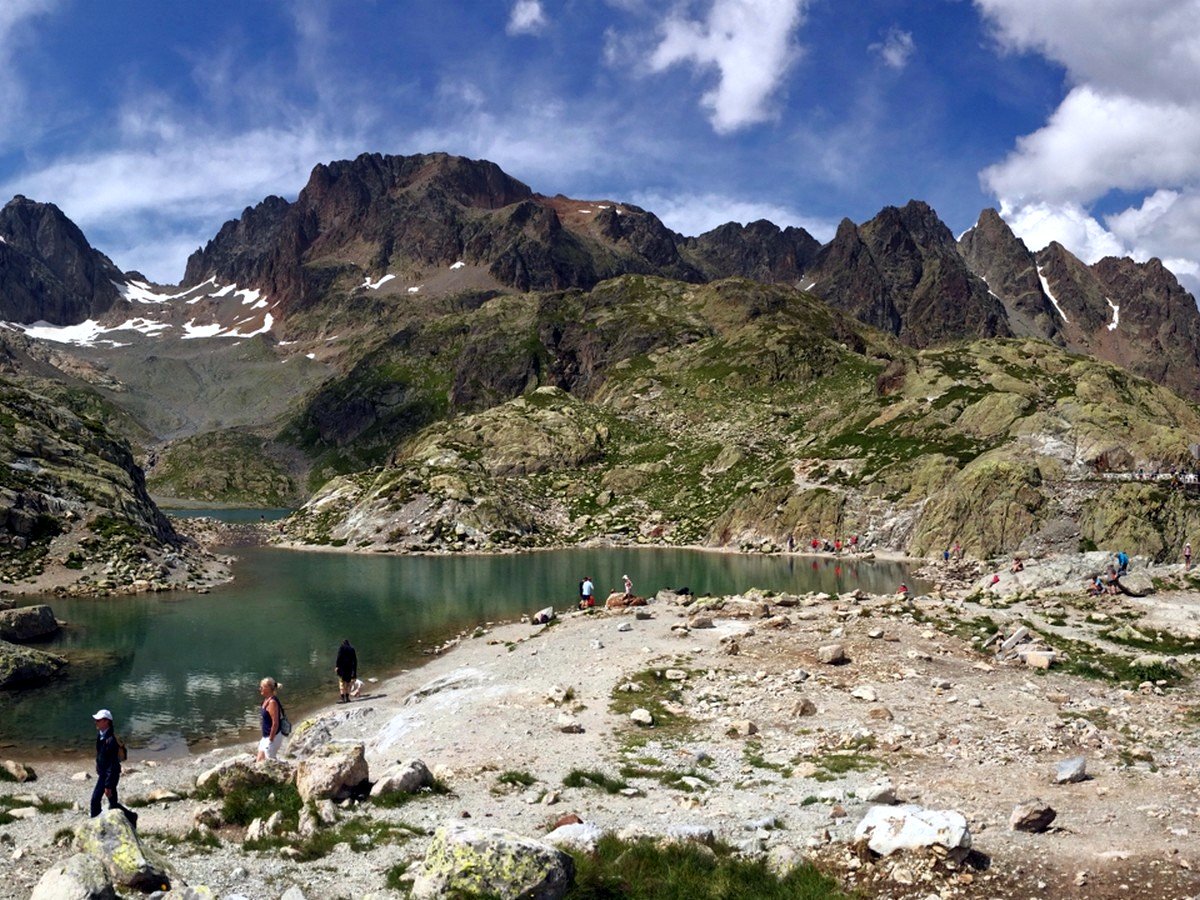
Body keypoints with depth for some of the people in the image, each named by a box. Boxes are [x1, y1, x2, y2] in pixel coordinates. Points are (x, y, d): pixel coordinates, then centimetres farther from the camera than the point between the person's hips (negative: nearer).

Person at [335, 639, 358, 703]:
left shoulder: (341, 648, 3)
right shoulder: (352, 649, 16)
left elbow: (339, 657, -11)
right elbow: (355, 660, 15)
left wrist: (337, 666, -13)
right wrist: (355, 670, 19)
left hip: (342, 667, -5)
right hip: (350, 667, 5)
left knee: (342, 682, -7)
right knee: (348, 682, 12)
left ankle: (342, 698, -16)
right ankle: (347, 697, 10)